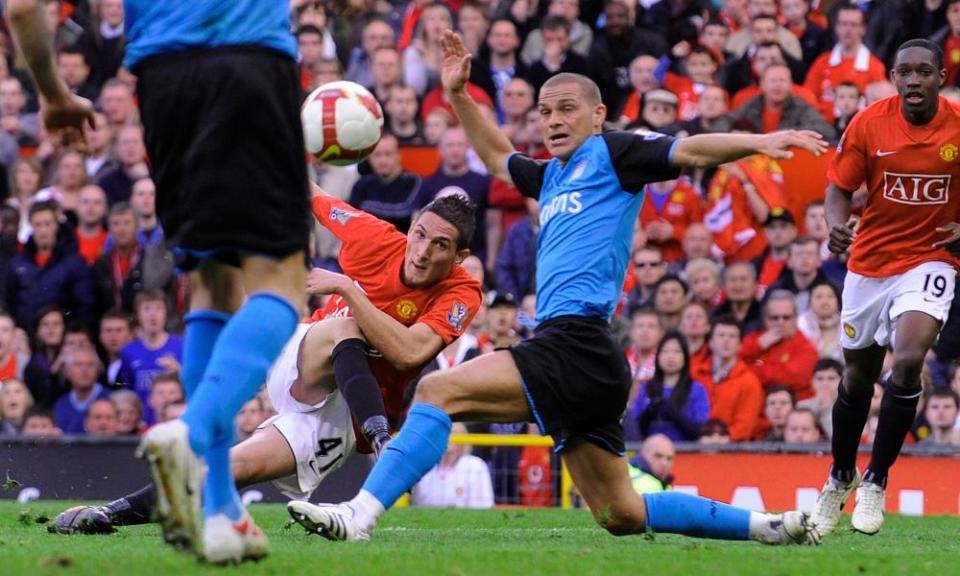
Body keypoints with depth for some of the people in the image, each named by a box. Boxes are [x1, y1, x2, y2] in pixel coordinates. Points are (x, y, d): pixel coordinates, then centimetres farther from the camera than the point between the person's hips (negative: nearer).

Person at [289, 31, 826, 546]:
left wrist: (758, 142, -23)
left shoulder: (610, 154, 4)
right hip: (578, 356, 10)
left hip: (576, 345, -10)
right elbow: (498, 156, 45)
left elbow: (690, 150, -7)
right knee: (623, 516, 10)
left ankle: (359, 515, -24)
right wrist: (458, 95, 36)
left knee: (439, 389, -17)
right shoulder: (554, 176, 28)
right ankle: (768, 525, 15)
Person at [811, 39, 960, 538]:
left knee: (908, 360, -24)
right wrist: (836, 224, -24)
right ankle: (840, 479, 38)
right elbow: (839, 187, -4)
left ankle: (875, 482, -9)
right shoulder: (868, 124, -10)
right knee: (858, 378, 14)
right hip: (870, 261, 2)